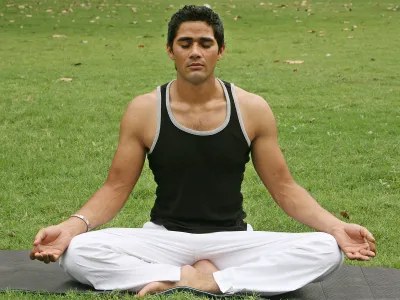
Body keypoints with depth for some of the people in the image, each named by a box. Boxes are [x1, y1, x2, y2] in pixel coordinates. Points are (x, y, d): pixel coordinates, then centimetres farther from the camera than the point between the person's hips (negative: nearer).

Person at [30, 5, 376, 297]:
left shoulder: (252, 109, -3)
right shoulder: (144, 110, -4)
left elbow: (284, 187, 2)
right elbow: (116, 188, -1)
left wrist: (335, 226, -14)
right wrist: (73, 225, -21)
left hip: (232, 240, 1)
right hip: (165, 238, -1)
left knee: (327, 251, -25)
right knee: (76, 253, -28)